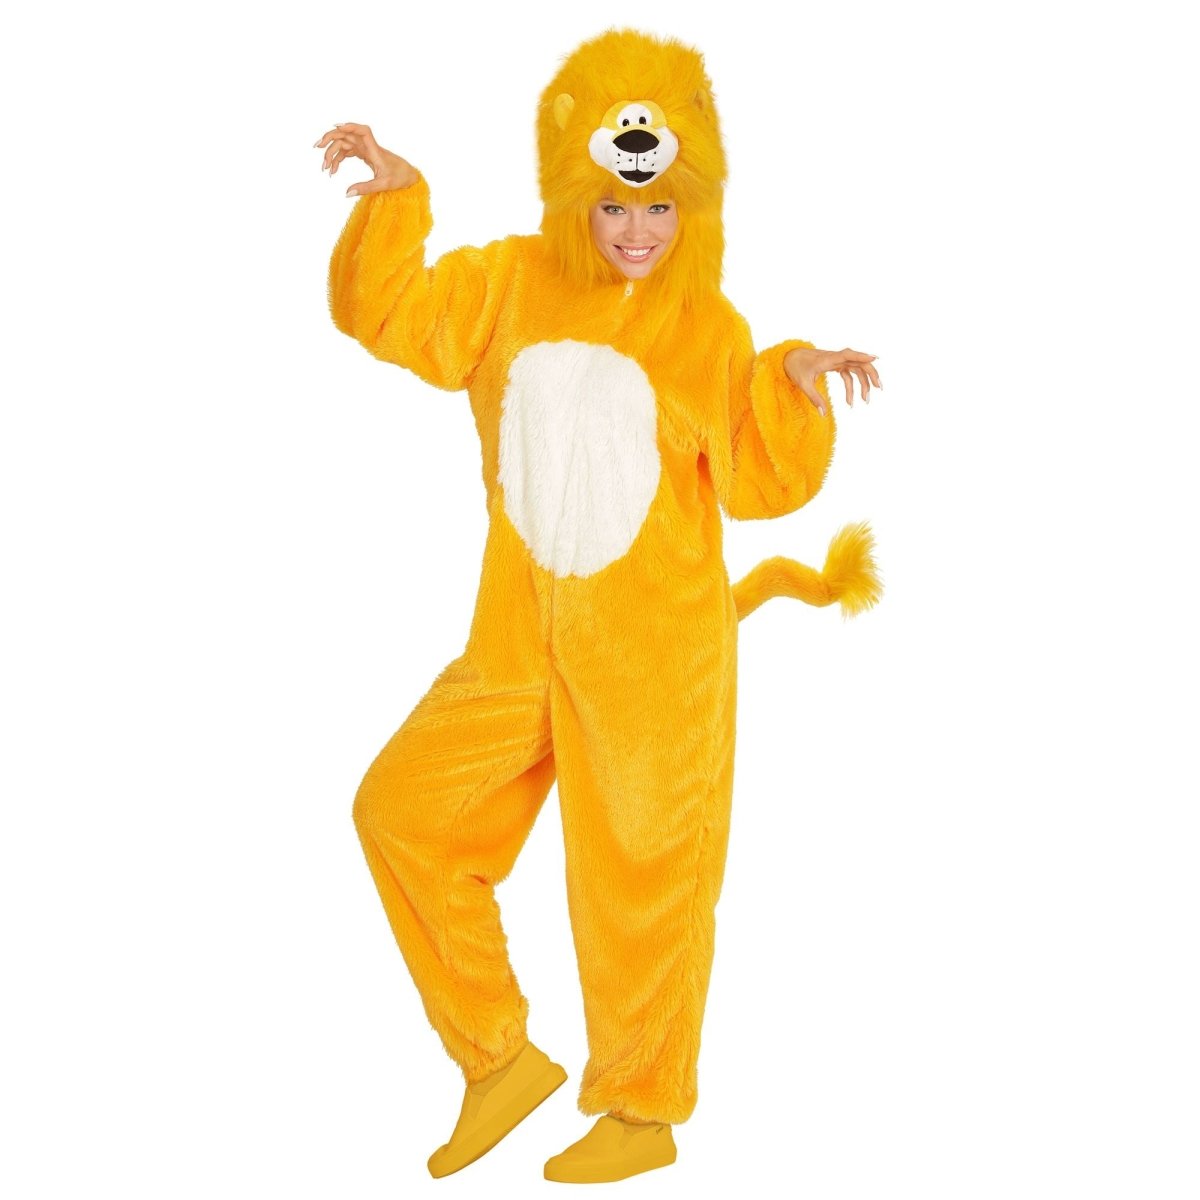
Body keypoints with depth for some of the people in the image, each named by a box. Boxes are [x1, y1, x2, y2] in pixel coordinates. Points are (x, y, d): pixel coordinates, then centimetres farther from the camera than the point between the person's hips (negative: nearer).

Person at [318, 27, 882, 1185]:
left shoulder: (708, 330, -3)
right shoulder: (511, 284, 4)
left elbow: (754, 481, -1)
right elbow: (387, 317, 7)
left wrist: (795, 384, -16)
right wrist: (394, 200, -5)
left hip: (656, 657, -4)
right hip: (519, 643, 4)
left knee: (639, 880, 6)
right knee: (406, 806, 4)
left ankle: (645, 1112, 29)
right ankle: (498, 1058, 20)